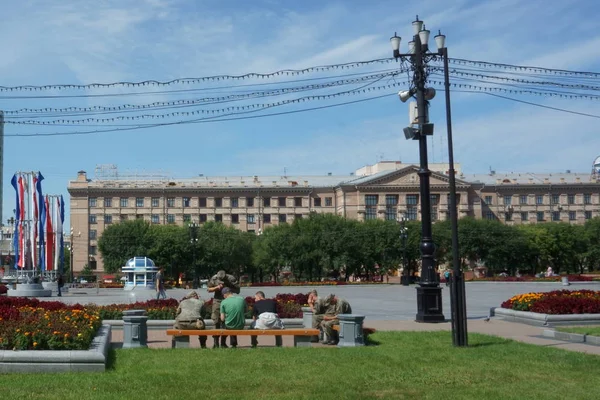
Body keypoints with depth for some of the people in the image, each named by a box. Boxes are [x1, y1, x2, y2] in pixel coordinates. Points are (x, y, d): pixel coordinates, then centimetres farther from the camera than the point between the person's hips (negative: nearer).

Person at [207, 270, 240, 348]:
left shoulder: (231, 279, -14)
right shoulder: (214, 279, -9)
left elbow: (237, 290, -10)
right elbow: (209, 289, 2)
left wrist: (228, 288, -24)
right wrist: (217, 288, -17)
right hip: (217, 301, 0)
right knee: (216, 322, -4)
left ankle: (223, 342, 10)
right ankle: (216, 342, 2)